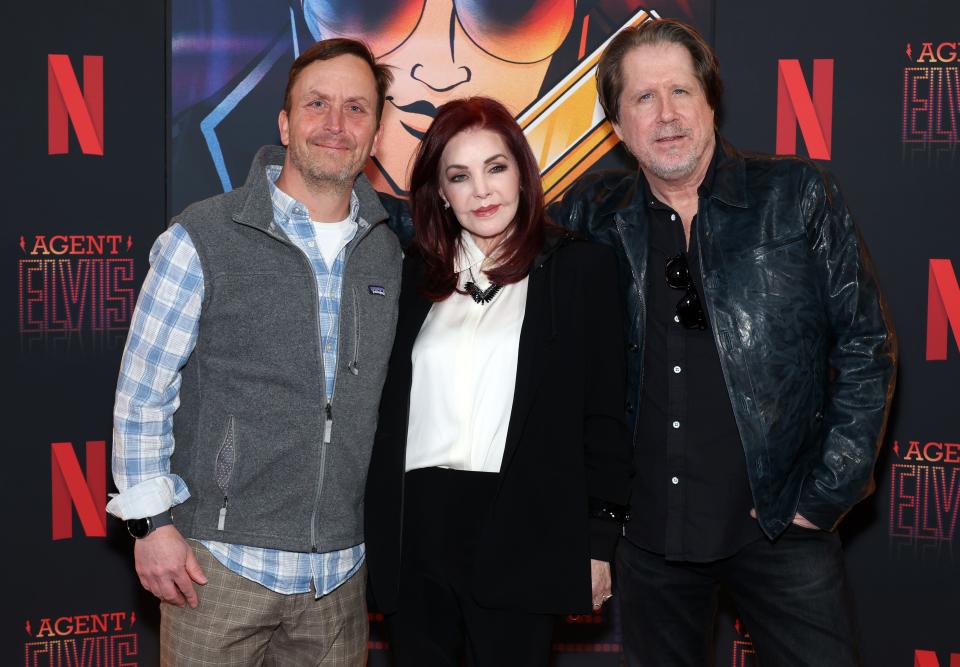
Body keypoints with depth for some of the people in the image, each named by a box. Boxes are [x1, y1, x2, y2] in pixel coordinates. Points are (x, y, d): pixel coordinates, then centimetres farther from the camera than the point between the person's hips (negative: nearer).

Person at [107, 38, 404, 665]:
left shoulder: (389, 251, 6)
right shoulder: (203, 238, -7)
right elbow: (143, 389, -5)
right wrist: (151, 521, -8)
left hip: (342, 568, 4)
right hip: (220, 563, -4)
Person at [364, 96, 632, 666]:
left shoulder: (580, 267, 1)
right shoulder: (416, 273, 11)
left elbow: (605, 414, 1)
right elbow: (391, 410, 13)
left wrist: (600, 539, -2)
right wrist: (378, 529, 9)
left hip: (521, 532, -3)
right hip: (415, 529, 3)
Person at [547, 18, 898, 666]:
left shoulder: (798, 195, -3)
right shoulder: (595, 213, 3)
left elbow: (866, 345, -2)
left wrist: (827, 494, -7)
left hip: (781, 522, -2)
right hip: (648, 527, 3)